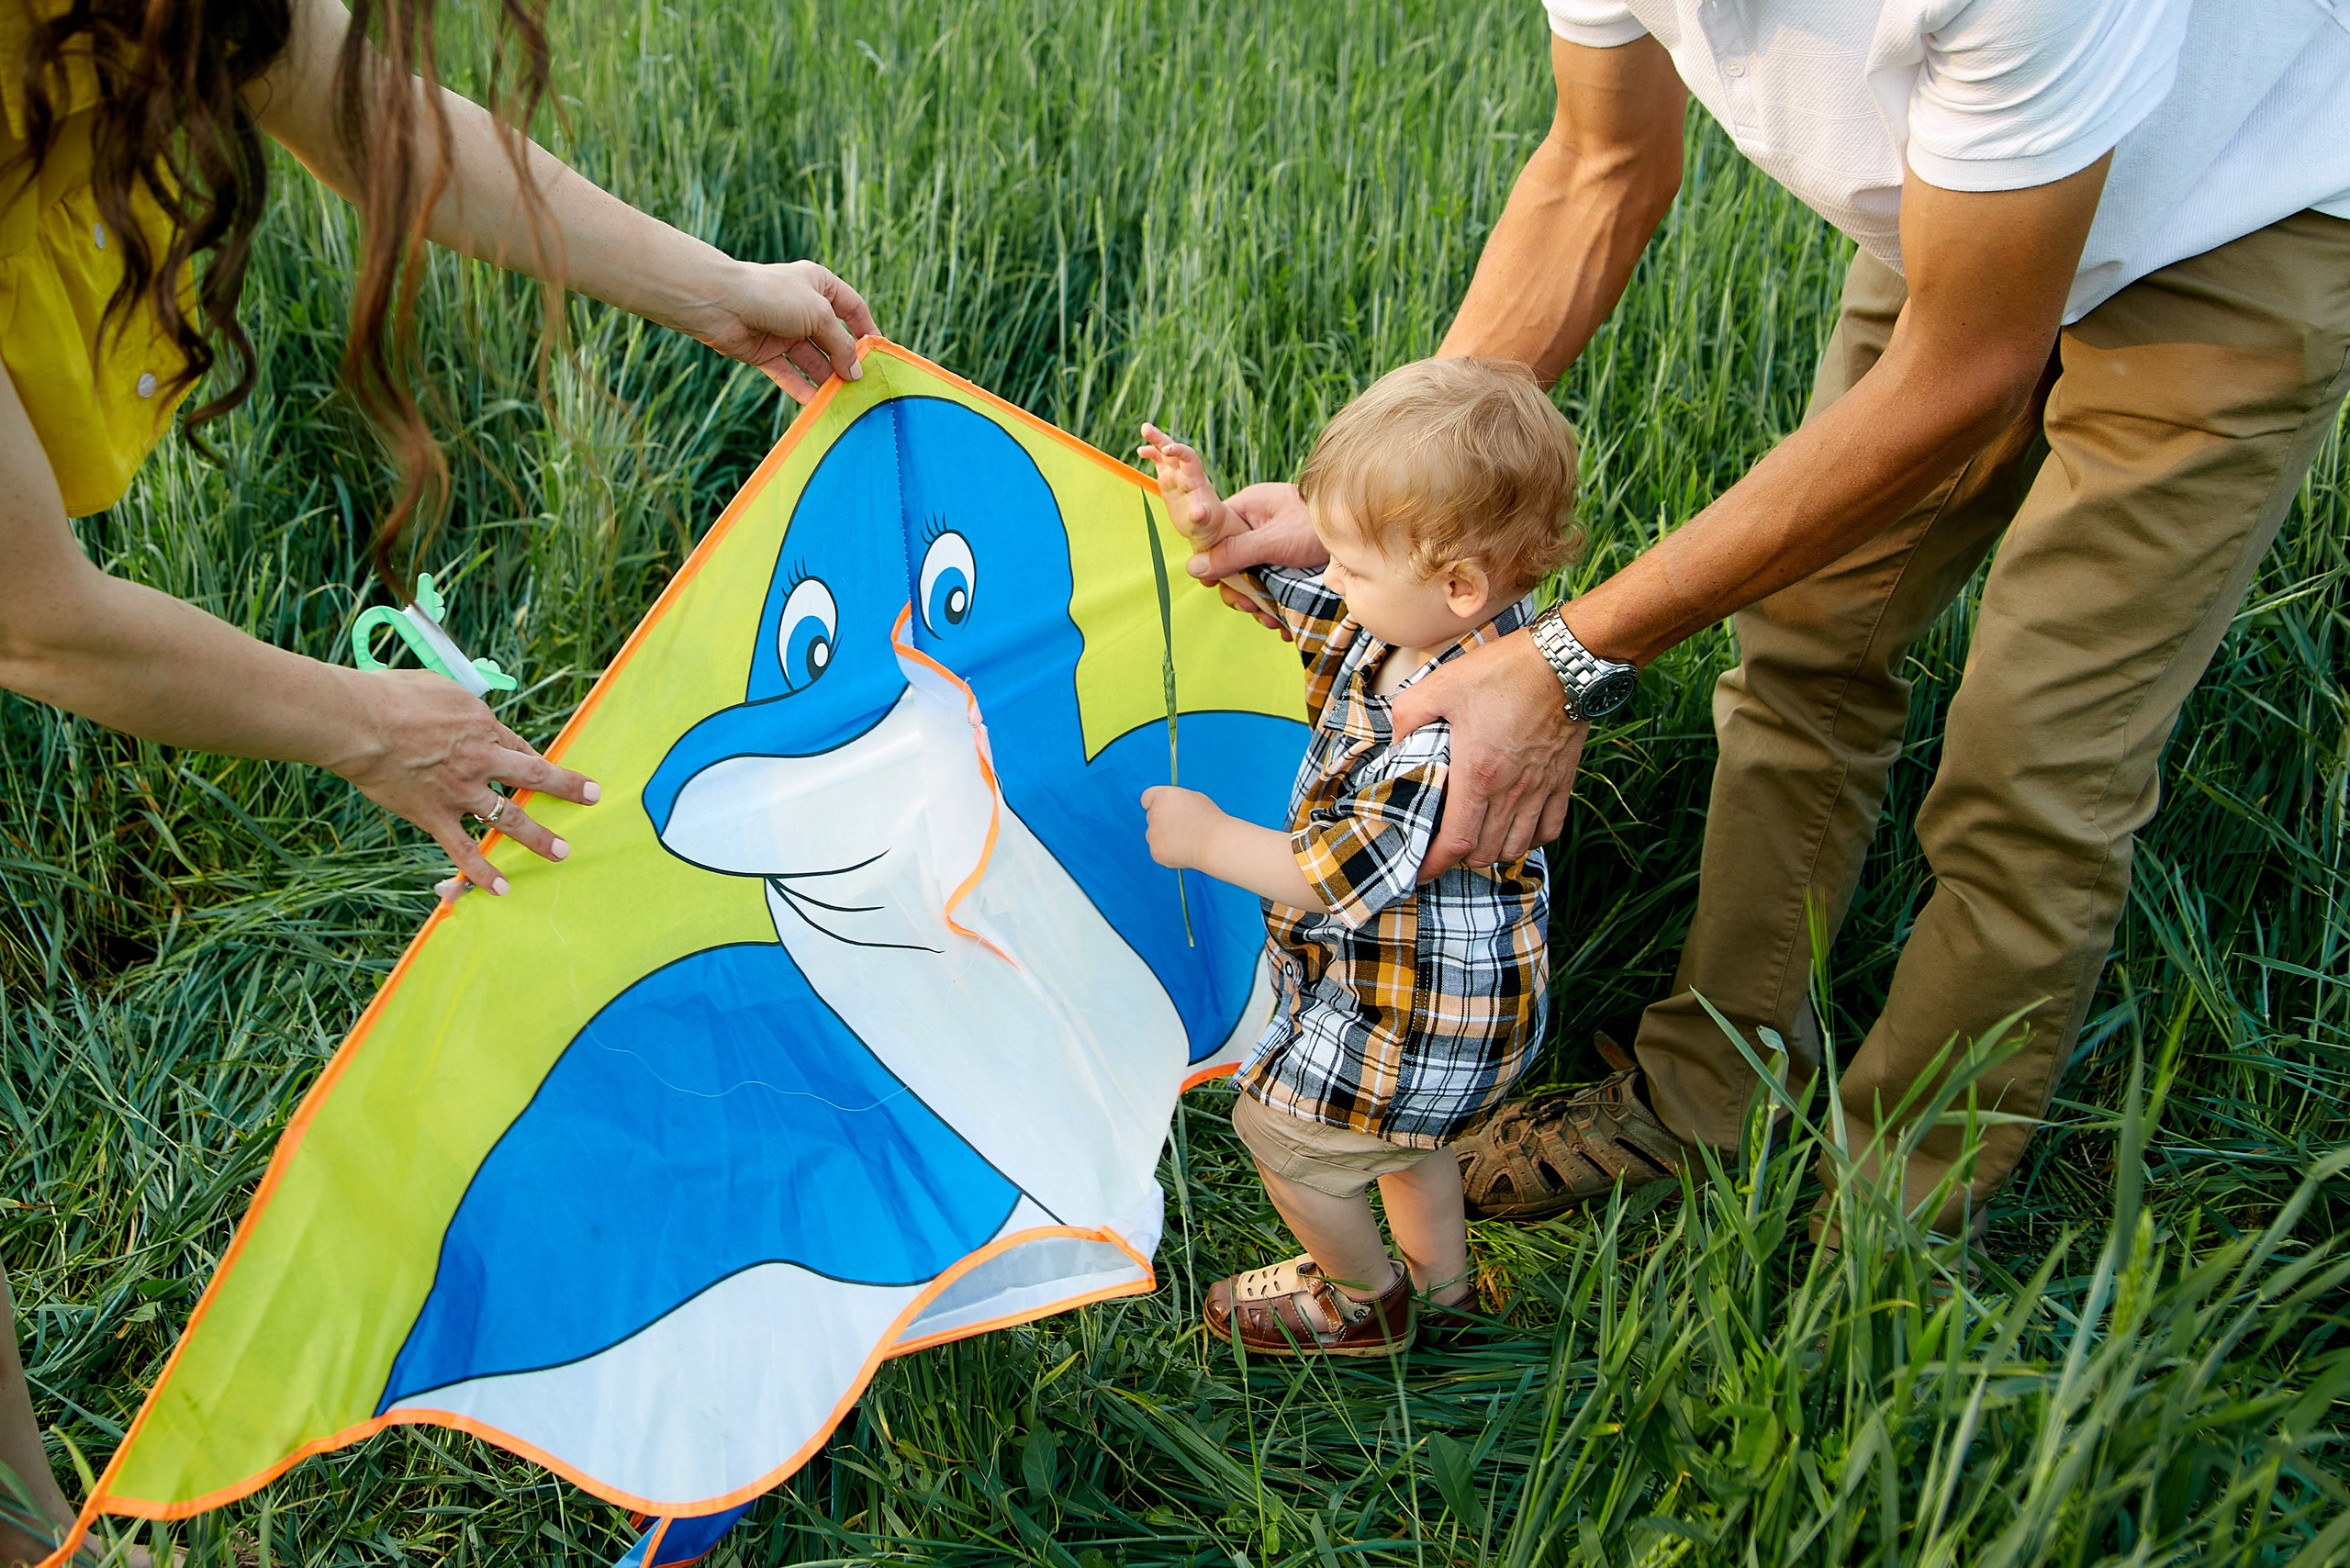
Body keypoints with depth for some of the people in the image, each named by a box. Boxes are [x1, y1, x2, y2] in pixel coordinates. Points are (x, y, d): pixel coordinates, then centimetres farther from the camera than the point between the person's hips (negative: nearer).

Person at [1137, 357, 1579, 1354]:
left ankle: (1362, 1303, 36)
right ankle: (1439, 1274, 54)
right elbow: (1296, 604, 6)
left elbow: (1339, 880, -33)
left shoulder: (1455, 740, -39)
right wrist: (1217, 532, -10)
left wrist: (1209, 839, -23)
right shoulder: (1416, 621, -11)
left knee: (1280, 1129, 12)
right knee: (1399, 1127, 31)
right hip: (1412, 973, 9)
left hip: (1419, 1012, -9)